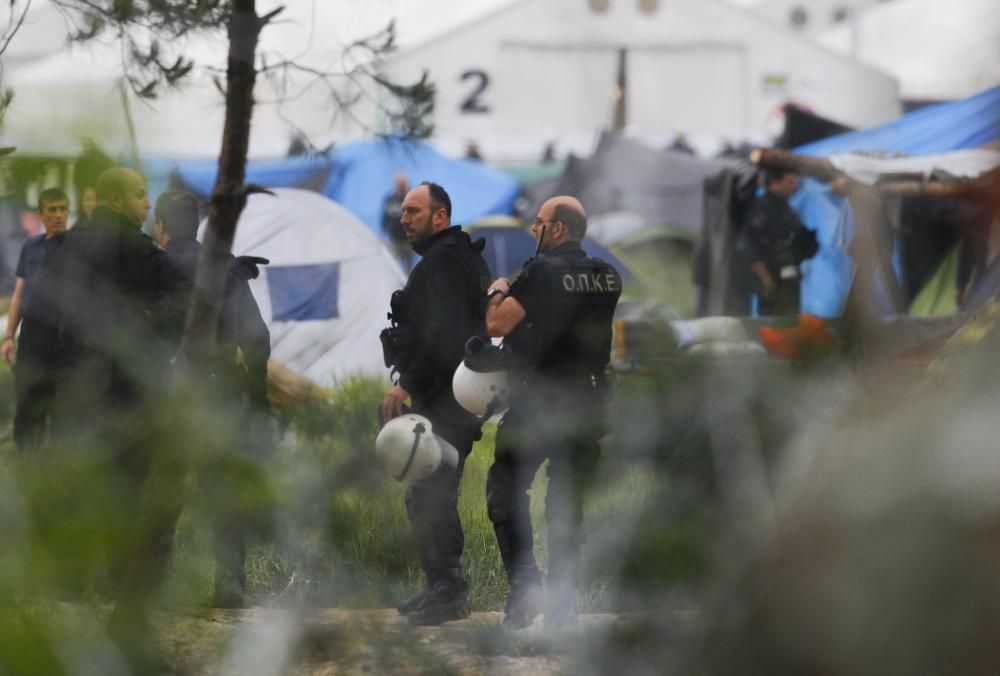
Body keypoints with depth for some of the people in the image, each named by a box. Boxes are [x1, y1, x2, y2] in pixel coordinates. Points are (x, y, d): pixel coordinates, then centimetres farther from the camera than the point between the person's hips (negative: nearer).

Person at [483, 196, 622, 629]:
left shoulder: (543, 272, -13)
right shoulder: (608, 277, 7)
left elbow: (496, 325, -15)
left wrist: (498, 293, 6)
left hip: (538, 403, -6)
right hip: (588, 405, 6)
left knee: (506, 488, 5)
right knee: (567, 503, 12)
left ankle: (524, 582, -8)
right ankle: (563, 604, 10)